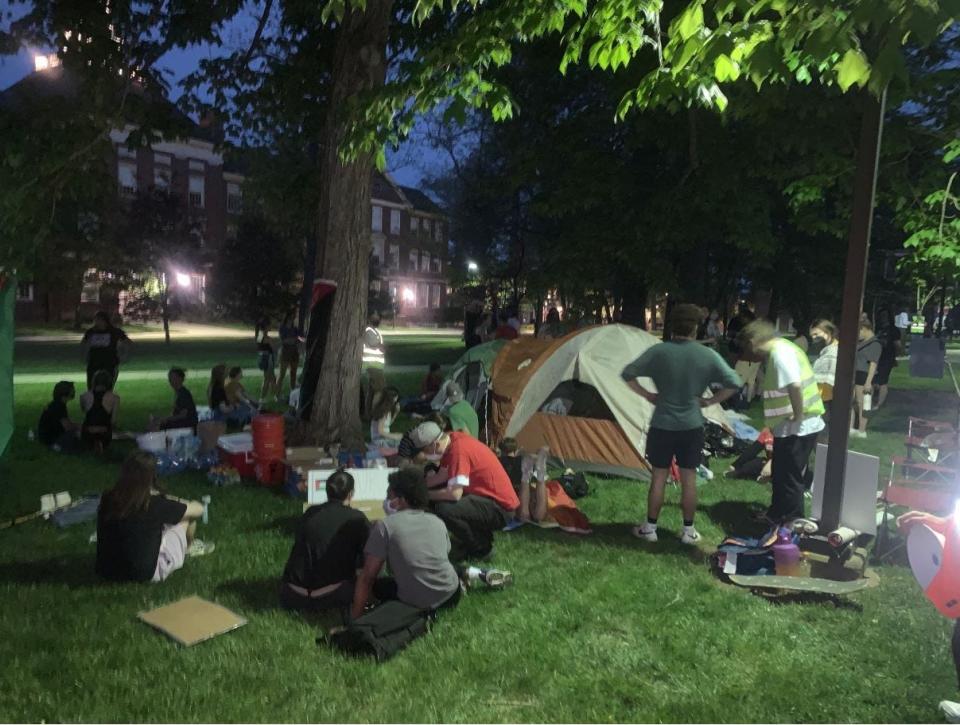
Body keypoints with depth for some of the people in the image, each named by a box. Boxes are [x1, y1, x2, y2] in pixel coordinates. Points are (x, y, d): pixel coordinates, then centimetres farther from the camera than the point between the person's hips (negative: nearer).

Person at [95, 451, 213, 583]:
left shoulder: (108, 499, -7)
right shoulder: (156, 505, -20)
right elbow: (198, 509, -5)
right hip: (146, 574, -5)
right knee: (188, 514, 7)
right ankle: (190, 547, 36)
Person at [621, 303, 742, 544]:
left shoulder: (658, 352, -9)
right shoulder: (708, 355, -6)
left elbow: (628, 374, -8)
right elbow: (734, 384, -5)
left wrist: (648, 395, 2)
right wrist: (710, 401, 5)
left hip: (662, 426, -1)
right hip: (692, 427, 1)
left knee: (659, 477, 9)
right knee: (689, 479, 11)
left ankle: (649, 528, 18)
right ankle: (688, 531, 21)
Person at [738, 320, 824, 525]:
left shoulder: (779, 353, -19)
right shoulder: (782, 348, 13)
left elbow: (795, 386, -31)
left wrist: (797, 417, -21)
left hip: (797, 429, -10)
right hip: (792, 427, 10)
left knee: (789, 479, 2)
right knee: (782, 475, 22)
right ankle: (777, 515, 36)